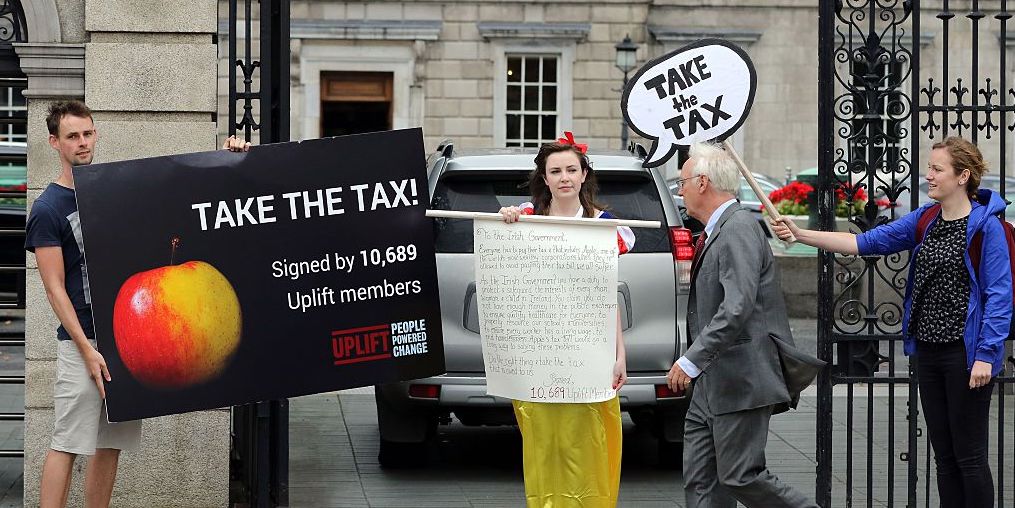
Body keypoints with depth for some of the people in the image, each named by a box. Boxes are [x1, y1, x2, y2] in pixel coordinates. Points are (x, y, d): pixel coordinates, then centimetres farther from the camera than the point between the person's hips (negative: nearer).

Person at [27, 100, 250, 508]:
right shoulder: (47, 209, -6)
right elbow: (55, 288, -9)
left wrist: (226, 158, 3)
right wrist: (87, 349, -16)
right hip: (82, 341, -6)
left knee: (110, 445, 8)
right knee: (66, 444, -9)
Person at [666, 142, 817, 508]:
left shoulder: (739, 230, -16)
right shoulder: (714, 233, 16)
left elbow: (738, 307, -27)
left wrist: (691, 360, -27)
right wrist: (694, 362, 17)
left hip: (740, 382, -10)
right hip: (711, 385, 10)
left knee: (740, 477, -6)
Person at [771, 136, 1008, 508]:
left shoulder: (986, 226, -11)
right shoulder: (924, 220, 9)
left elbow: (999, 295, -13)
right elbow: (867, 242, 6)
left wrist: (986, 355, -18)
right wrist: (801, 235, -2)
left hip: (966, 353, -7)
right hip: (929, 351, 7)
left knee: (969, 455, -2)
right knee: (943, 453, 12)